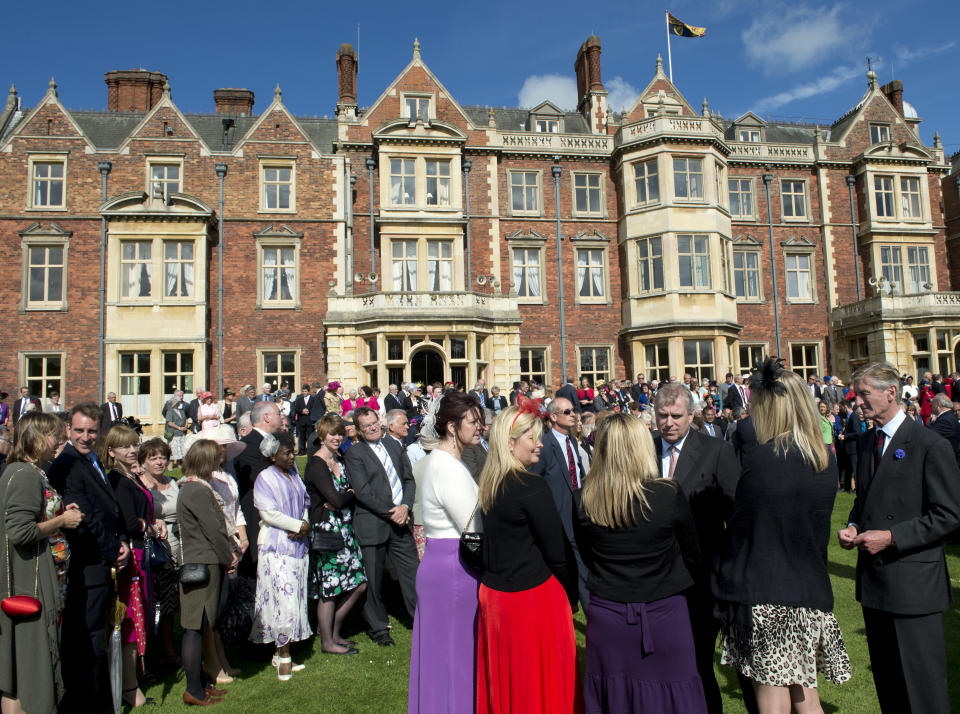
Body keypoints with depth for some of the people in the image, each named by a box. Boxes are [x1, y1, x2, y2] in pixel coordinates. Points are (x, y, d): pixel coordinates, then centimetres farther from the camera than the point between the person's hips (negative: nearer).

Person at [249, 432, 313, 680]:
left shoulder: (294, 475, 13)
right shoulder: (265, 478, -6)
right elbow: (269, 513, -13)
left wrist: (305, 525, -5)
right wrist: (299, 526, -10)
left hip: (299, 546, 6)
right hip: (276, 548, -6)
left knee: (296, 600, 8)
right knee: (283, 600, -8)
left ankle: (282, 653, 18)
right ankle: (283, 656, 4)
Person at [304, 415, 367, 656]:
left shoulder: (340, 460, 11)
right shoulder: (316, 464, -14)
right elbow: (337, 500, -21)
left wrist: (342, 499, -11)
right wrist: (352, 493, -2)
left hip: (345, 527, 8)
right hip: (326, 529, -8)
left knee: (359, 584, 9)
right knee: (329, 589, 3)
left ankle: (333, 632, 27)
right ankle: (327, 642, 20)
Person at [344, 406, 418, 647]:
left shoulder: (393, 445, 12)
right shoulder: (354, 454, -5)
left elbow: (409, 479, 11)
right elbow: (364, 493, -12)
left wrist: (405, 506, -5)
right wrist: (391, 513, -13)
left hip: (400, 521, 4)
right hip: (372, 525, -4)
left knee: (412, 573, 6)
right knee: (373, 580, 8)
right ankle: (378, 628, 26)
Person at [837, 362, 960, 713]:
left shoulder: (930, 445, -12)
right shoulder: (867, 441, 11)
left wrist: (891, 536, -19)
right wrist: (852, 526, 2)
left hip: (913, 582, -7)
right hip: (873, 579, 7)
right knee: (885, 679, 18)